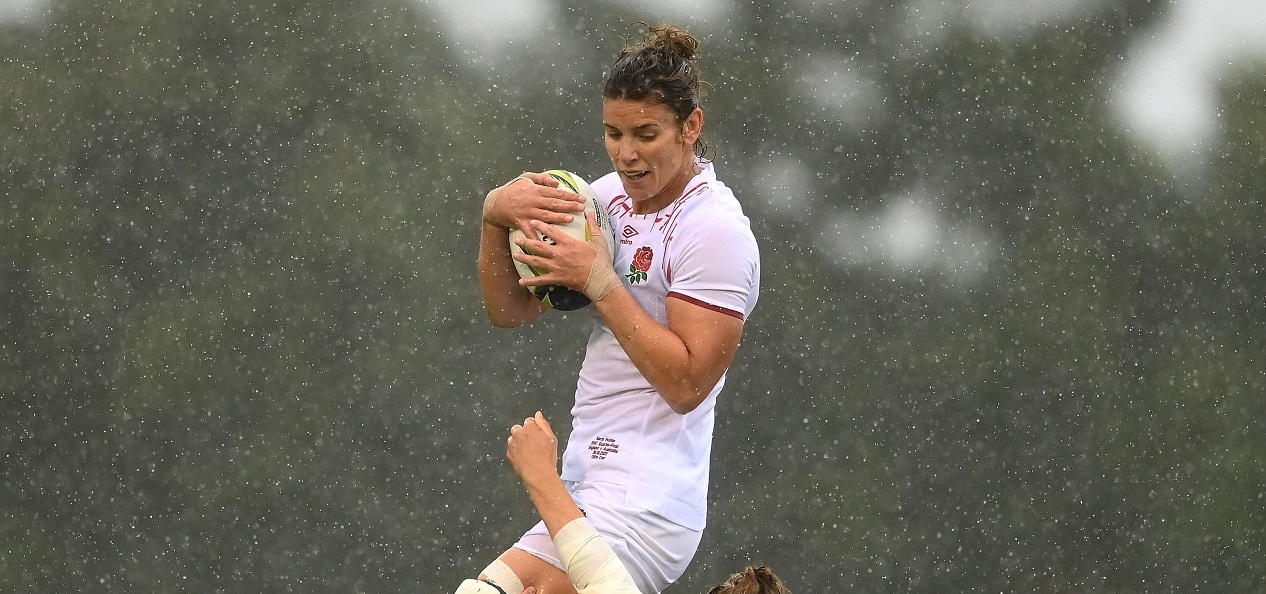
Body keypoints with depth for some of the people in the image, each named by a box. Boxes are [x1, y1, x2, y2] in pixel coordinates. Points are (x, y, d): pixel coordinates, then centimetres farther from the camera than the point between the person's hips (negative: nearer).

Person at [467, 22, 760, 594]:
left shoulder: (716, 230, -12)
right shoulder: (608, 196, 9)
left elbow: (687, 383, -18)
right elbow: (508, 311, 9)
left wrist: (598, 282, -17)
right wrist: (496, 215, -8)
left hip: (641, 506, -8)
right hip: (586, 484, 8)